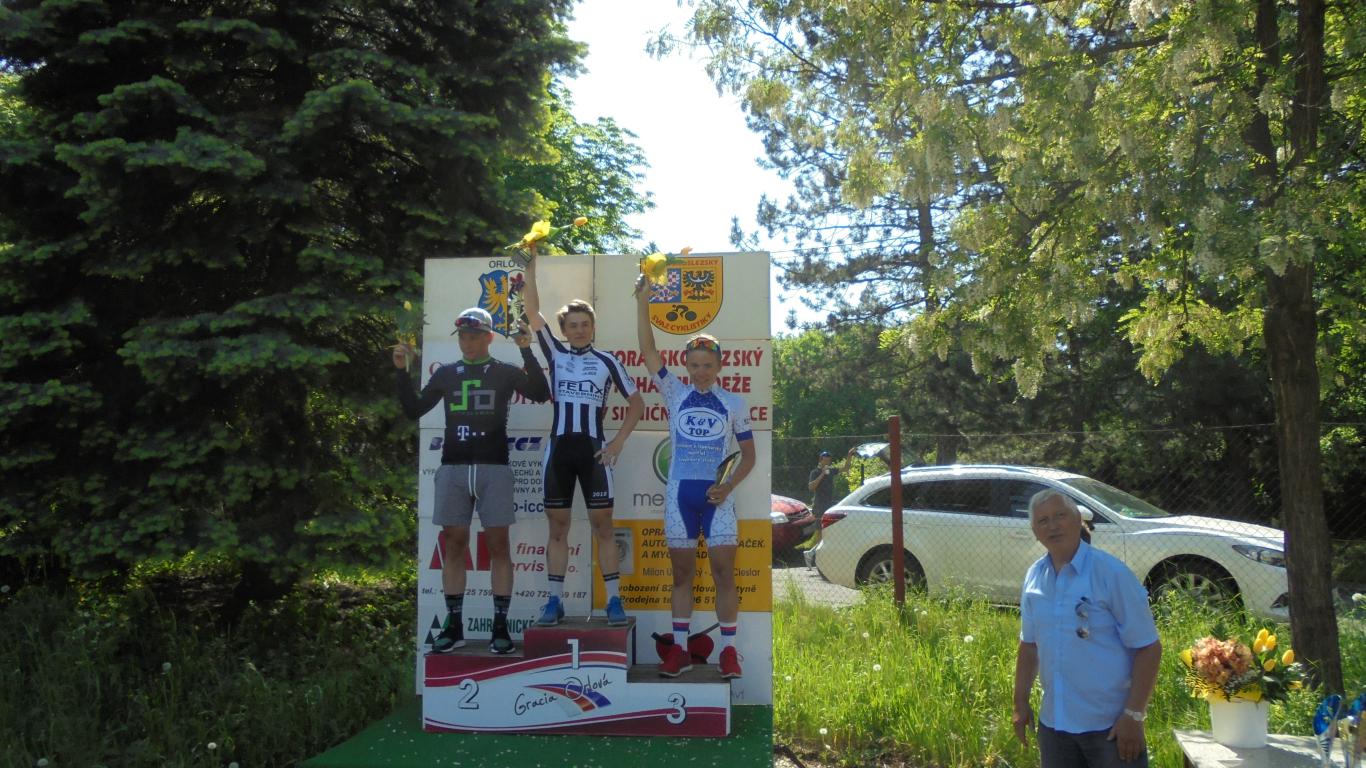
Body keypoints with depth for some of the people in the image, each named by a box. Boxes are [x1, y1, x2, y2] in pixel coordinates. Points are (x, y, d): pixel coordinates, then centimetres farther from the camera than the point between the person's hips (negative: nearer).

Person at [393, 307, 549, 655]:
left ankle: (500, 627, 2)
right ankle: (453, 627, 9)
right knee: (454, 545, 3)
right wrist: (401, 371, 2)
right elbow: (414, 409, 12)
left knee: (498, 545, -3)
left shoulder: (505, 372, 5)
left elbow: (541, 394, -9)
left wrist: (527, 351, -15)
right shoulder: (446, 373, 13)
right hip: (452, 468, 3)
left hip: (493, 468, -2)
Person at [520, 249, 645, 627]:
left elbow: (637, 402, 8)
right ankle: (554, 602, 12)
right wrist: (531, 265, -3)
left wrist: (618, 442, -1)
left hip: (594, 450, -2)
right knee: (557, 527, 6)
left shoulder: (607, 362, 5)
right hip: (558, 449, 2)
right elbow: (531, 311, 2)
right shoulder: (555, 353, 8)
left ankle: (614, 601, 5)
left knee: (602, 526, 0)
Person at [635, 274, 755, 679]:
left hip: (717, 495, -1)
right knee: (682, 573, 7)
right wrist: (642, 302, -12)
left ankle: (728, 650, 6)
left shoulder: (734, 404, 5)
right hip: (679, 493, 1)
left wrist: (729, 486, -8)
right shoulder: (675, 394, 5)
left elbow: (748, 454, 9)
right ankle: (679, 649, 14)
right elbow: (648, 350, -4)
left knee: (724, 572, -3)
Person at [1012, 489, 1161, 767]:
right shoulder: (1034, 577, 3)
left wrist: (1134, 715, -16)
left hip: (1110, 724, -5)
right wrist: (1021, 702, 11)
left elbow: (1148, 647, -12)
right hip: (1053, 723, 5)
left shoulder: (1111, 573, -12)